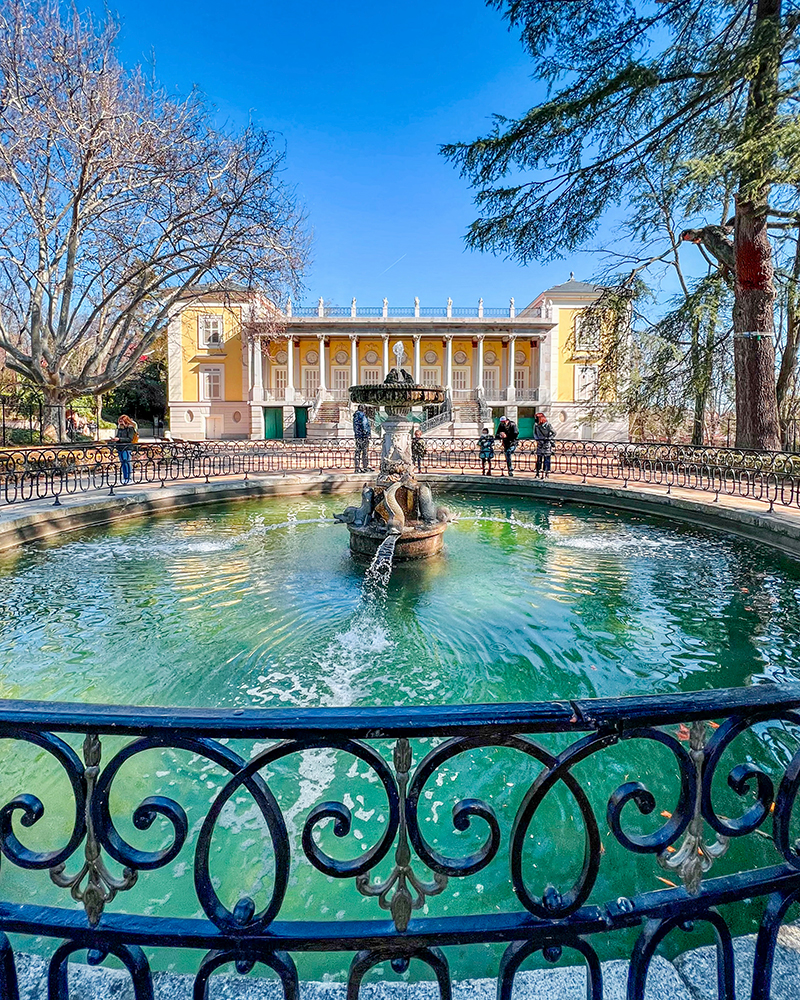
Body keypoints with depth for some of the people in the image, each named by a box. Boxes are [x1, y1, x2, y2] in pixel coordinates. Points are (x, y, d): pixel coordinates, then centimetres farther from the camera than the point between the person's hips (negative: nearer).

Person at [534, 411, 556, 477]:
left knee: (546, 459, -4)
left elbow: (554, 433, -6)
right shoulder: (536, 425, -1)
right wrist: (537, 439, -3)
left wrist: (549, 438, -15)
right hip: (540, 443, 4)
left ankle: (546, 473, 0)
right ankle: (538, 473, 12)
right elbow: (534, 433, 13)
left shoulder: (548, 424, -13)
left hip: (547, 443, -4)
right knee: (539, 459, 4)